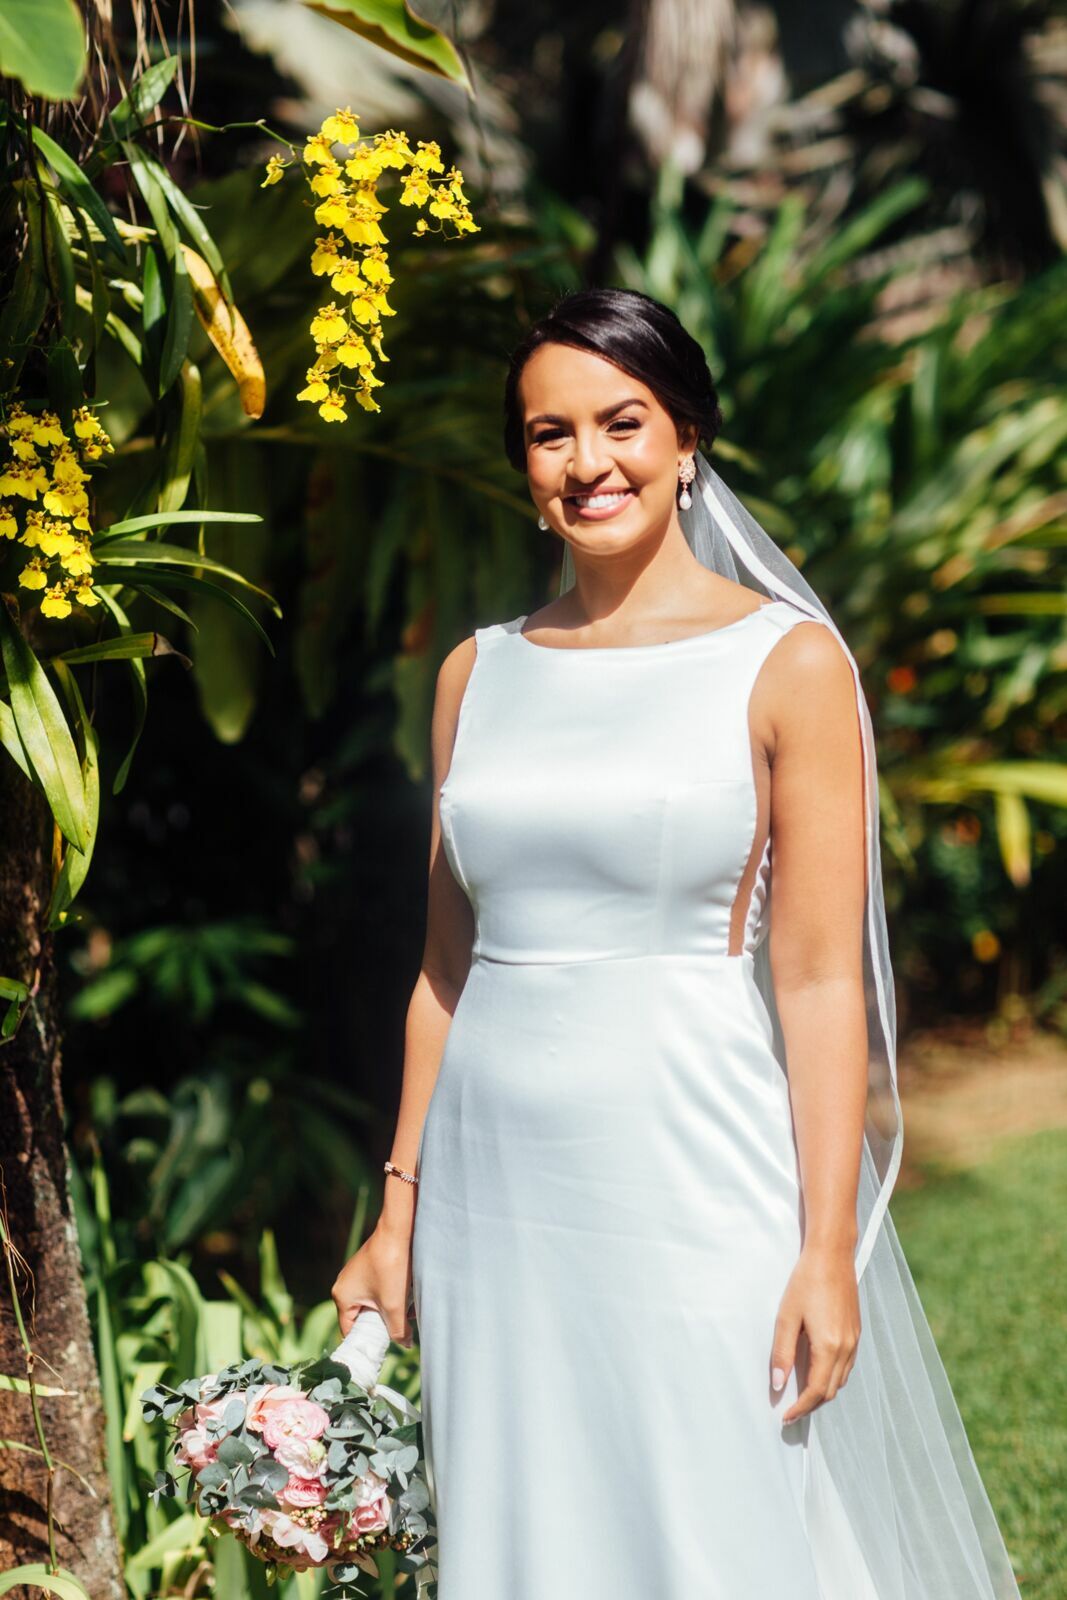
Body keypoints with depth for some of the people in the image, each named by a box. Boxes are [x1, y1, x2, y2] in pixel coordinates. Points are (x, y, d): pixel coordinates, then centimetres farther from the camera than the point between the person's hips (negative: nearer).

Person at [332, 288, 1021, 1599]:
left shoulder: (787, 664, -4)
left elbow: (820, 979, -8)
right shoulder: (478, 673, 9)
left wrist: (829, 1250, -13)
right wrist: (398, 1215, 11)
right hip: (496, 1184, 4)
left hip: (698, 1177, -4)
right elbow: (446, 966, 13)